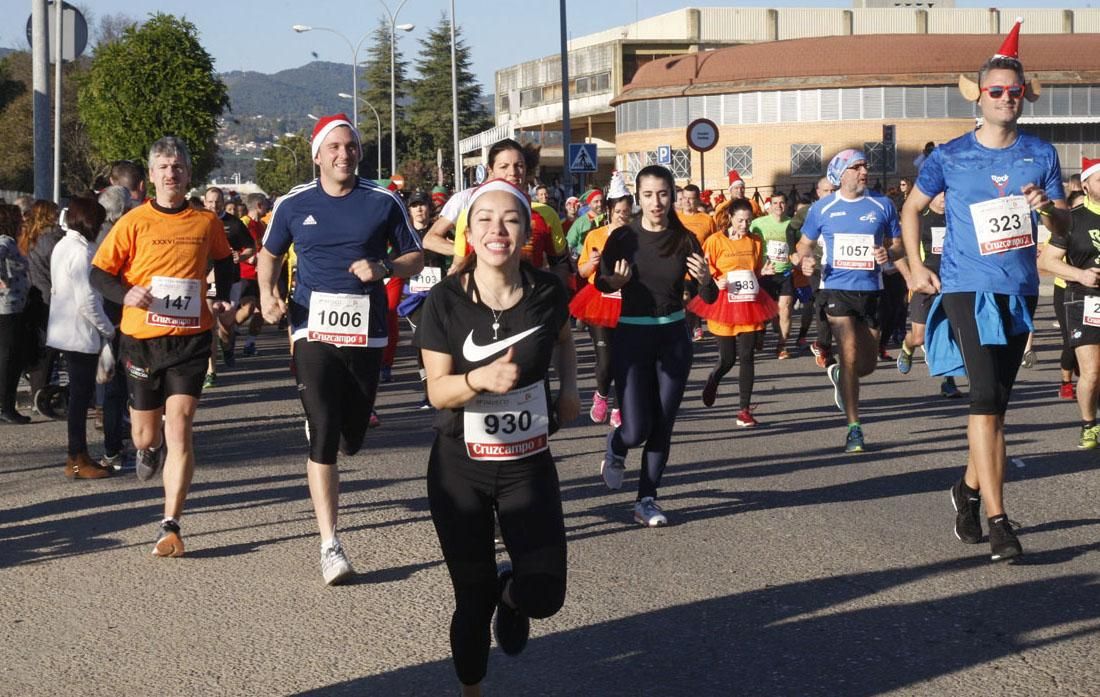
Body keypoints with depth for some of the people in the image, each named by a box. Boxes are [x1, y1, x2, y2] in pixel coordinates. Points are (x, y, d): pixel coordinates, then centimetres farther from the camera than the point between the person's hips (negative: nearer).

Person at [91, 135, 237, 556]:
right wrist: (125, 294, -19)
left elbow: (223, 262, 22)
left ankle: (170, 527, -9)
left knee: (179, 429, -13)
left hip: (190, 337, -1)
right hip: (142, 337, 1)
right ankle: (151, 449, 53)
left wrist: (222, 299, 6)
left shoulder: (206, 222, 2)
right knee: (145, 435, 12)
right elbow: (98, 273, 0)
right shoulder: (134, 223, -3)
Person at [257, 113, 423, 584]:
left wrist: (383, 268, -12)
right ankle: (329, 544, -11)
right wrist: (267, 294, -1)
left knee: (351, 438, 11)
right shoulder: (293, 205, 3)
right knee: (322, 437, -12)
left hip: (366, 334, 2)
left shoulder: (384, 202, 2)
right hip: (313, 331, -1)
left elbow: (415, 258, 9)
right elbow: (270, 255, 18)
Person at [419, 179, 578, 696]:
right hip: (460, 469, -1)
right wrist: (482, 378, -32)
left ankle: (512, 595, 31)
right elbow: (437, 392, -13)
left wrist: (569, 387, 2)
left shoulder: (547, 292, -7)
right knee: (473, 598, 8)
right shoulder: (446, 301, -13)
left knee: (544, 596, -7)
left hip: (528, 464, 1)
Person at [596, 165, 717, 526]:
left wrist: (704, 279, -24)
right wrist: (615, 280, -16)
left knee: (662, 427, 4)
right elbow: (601, 282, 6)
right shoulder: (623, 237, -8)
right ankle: (615, 448, 29)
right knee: (636, 430, -7)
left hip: (674, 337, 2)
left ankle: (647, 501, 19)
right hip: (632, 336, -2)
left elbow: (709, 298, -2)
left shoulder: (685, 240, -3)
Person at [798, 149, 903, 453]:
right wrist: (805, 259, -9)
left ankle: (840, 377, 46)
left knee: (867, 364, 8)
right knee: (850, 355, -13)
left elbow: (897, 244, 10)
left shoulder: (882, 205, 4)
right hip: (837, 288, -2)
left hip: (871, 290, 2)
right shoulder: (822, 209, 3)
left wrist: (888, 253, -13)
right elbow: (805, 243, 13)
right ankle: (854, 428, -6)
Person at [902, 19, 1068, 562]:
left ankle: (970, 488, 35)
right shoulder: (949, 157, -1)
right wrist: (915, 267, 5)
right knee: (987, 397, -14)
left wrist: (1048, 208, -15)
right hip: (967, 288, -3)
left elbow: (1064, 228, 7)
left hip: (1019, 291, 3)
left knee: (996, 401, 13)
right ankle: (998, 522, -16)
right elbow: (912, 209, 14)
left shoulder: (1040, 155, 4)